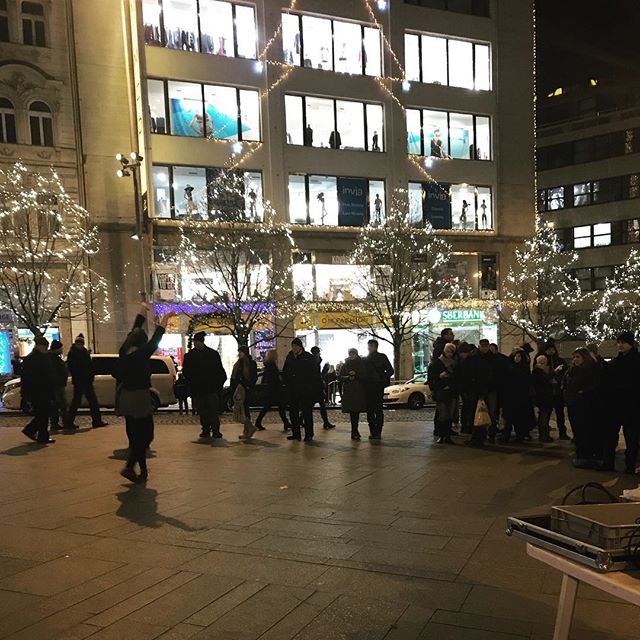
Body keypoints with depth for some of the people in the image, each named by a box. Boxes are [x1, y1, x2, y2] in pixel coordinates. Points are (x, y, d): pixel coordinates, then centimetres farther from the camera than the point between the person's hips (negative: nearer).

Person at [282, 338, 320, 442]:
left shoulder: (308, 357, -5)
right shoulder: (289, 357, 8)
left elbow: (314, 374, -5)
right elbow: (284, 373, 15)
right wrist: (288, 383, 4)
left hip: (306, 390, -5)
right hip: (293, 390, 5)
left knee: (307, 412, 0)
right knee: (293, 412, 8)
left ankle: (309, 435, 7)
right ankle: (296, 434, 17)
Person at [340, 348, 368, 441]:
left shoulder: (361, 364, 8)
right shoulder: (346, 365, 12)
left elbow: (365, 377, -1)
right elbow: (341, 377, 11)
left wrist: (356, 374, -15)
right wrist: (348, 377, -8)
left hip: (359, 390, -1)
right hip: (348, 391, 1)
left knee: (357, 411, -6)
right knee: (352, 411, -3)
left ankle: (354, 432, 0)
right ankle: (355, 431, 7)